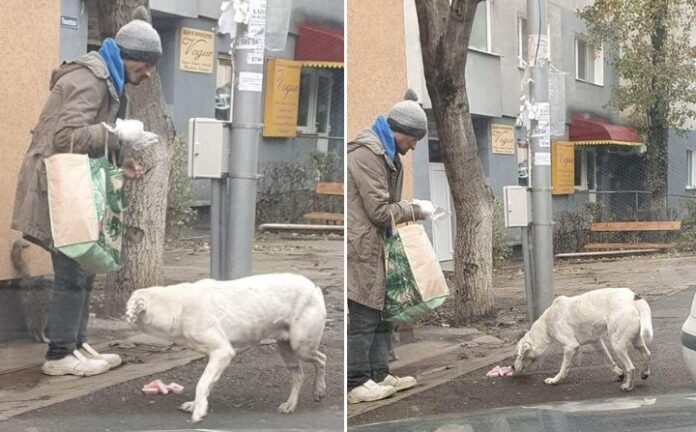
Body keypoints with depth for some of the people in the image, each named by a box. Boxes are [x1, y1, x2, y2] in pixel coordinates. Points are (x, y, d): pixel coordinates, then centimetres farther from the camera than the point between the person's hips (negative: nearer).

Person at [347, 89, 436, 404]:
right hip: (362, 248, -11)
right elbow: (380, 210, -18)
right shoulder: (366, 154, -17)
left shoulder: (385, 153, 17)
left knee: (381, 311, 14)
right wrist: (417, 209, -7)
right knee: (362, 315, -5)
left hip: (376, 247, 11)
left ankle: (378, 374, 22)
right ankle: (356, 383, 3)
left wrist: (410, 208, 8)